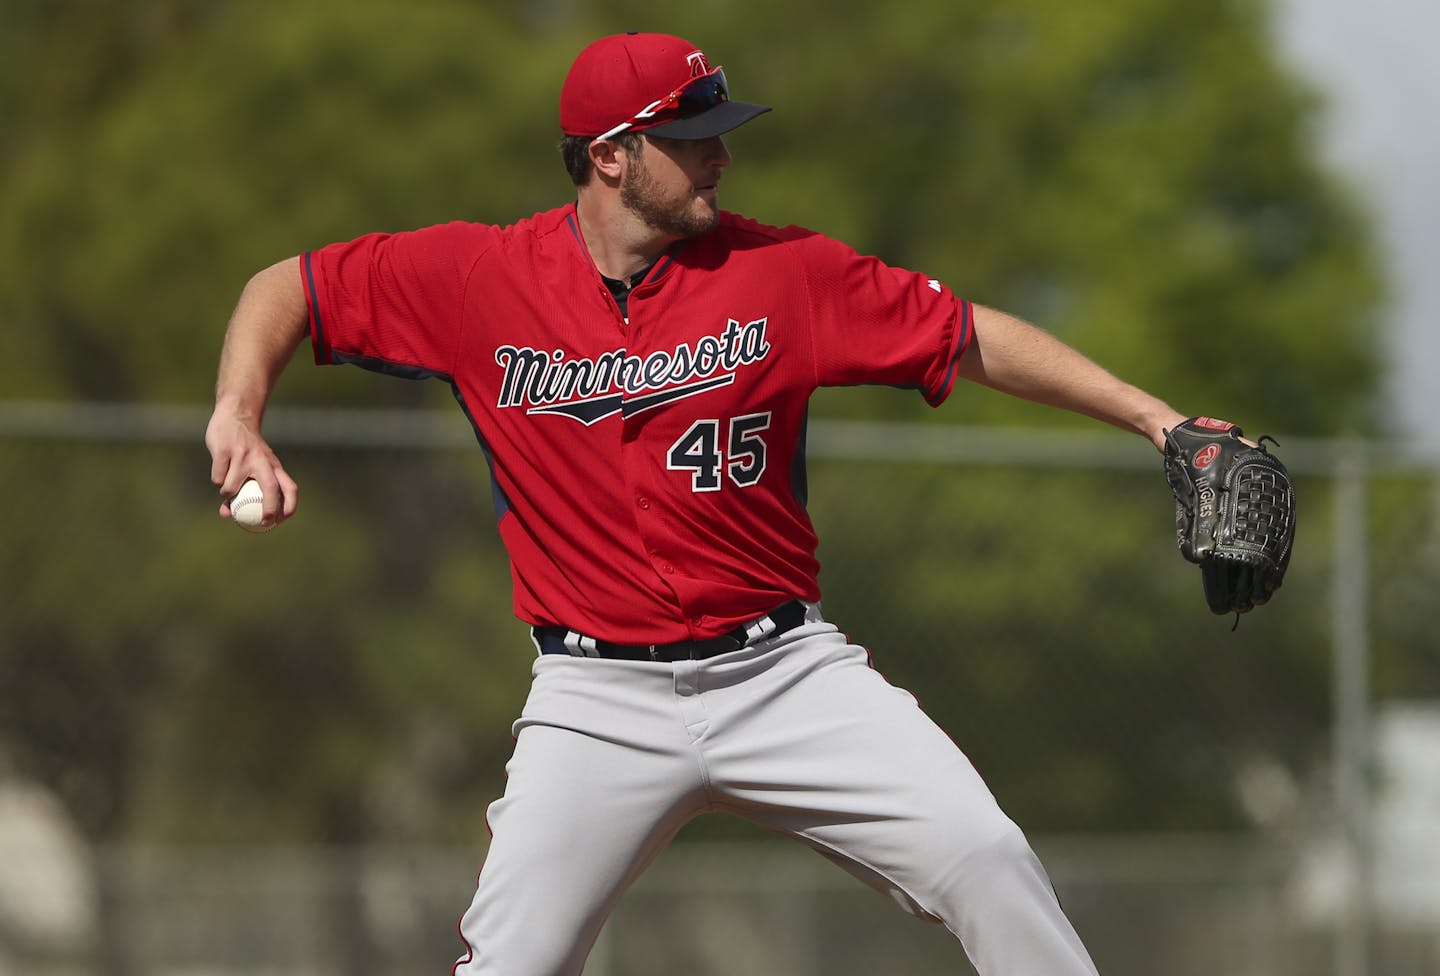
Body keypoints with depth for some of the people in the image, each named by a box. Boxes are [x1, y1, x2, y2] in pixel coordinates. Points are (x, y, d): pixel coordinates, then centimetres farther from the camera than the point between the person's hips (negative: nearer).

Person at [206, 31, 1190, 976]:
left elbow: (976, 338, 2)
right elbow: (286, 288, 7)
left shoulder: (783, 269, -1)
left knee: (985, 857, -13)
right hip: (599, 697, -1)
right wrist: (238, 419, -11)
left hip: (785, 670, 1)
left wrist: (1151, 416, -4)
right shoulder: (477, 277, -2)